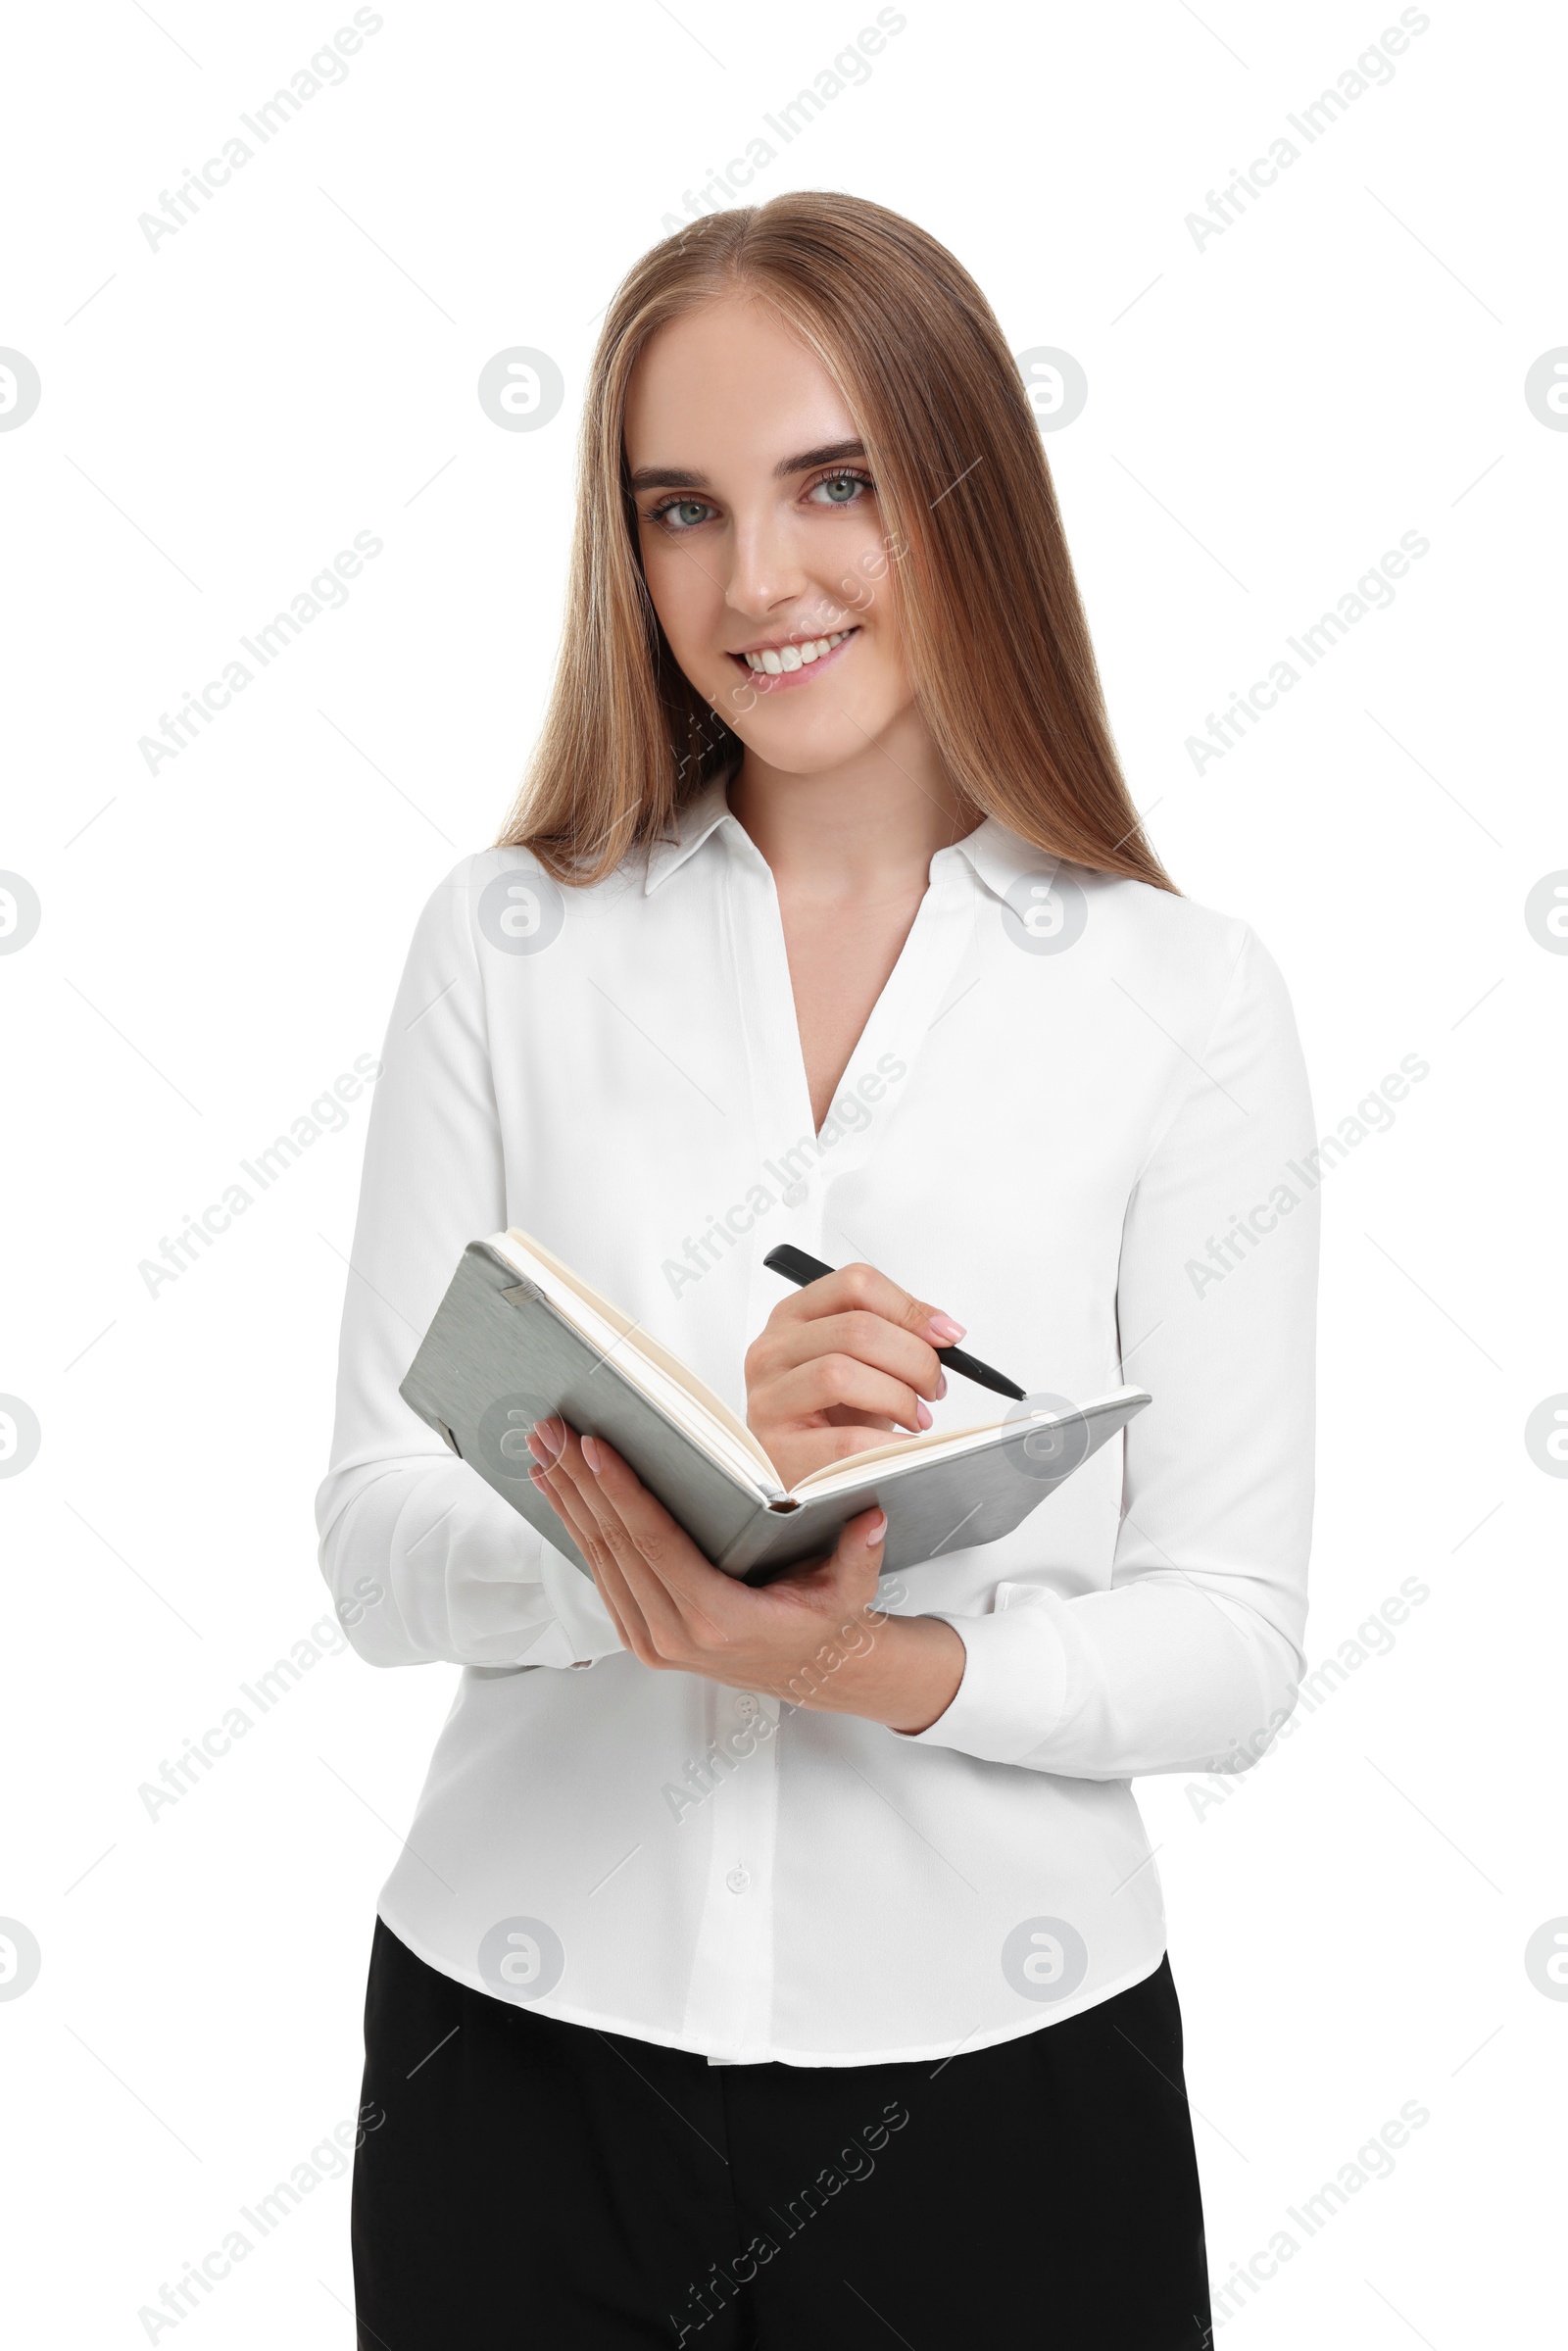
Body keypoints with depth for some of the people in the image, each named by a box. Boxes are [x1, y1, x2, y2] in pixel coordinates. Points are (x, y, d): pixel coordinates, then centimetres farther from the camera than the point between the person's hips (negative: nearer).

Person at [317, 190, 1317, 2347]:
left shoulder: (1183, 994, -5)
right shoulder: (506, 942, -1)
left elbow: (1234, 1644, -5)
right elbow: (376, 1550, -5)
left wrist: (877, 1662, -22)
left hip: (994, 2064, -1)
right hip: (524, 2048, 1)